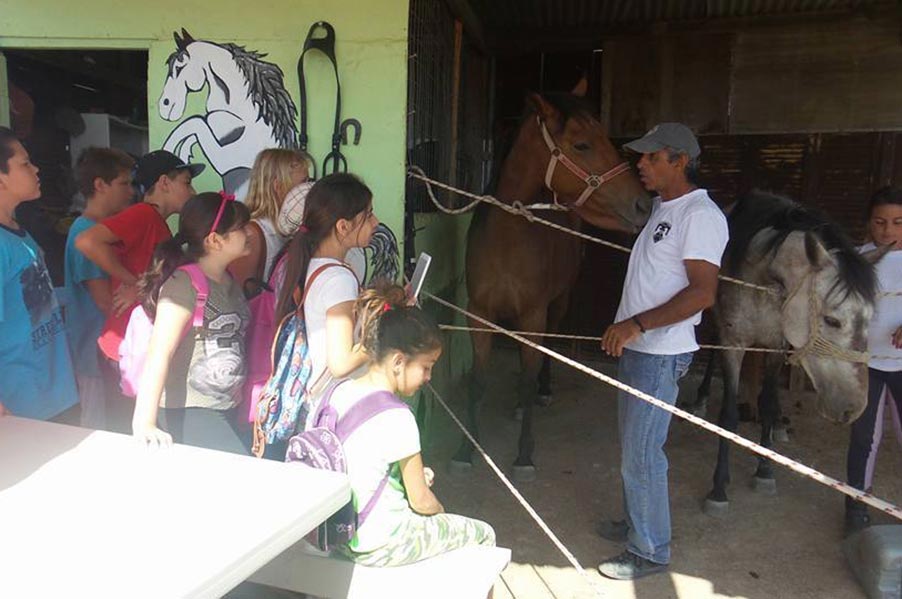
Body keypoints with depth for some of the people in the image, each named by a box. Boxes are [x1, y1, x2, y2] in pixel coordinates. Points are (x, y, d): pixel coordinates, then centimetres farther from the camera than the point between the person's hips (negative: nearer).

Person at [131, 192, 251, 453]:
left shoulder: (229, 280, 8)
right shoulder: (185, 283, -16)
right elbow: (159, 352, -24)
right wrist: (144, 422, -31)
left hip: (225, 409, 8)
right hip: (187, 412, -8)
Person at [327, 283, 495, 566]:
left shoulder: (340, 391, -4)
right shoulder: (396, 418, -27)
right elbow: (422, 502, -15)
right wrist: (439, 509, 6)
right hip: (381, 545, -8)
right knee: (484, 535, 12)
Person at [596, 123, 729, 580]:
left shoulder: (700, 215, -16)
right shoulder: (660, 208, 12)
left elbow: (703, 292, -24)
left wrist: (638, 324, -28)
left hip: (661, 354, -10)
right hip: (635, 348, 10)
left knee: (641, 453, -1)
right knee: (632, 445, 20)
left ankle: (650, 551, 15)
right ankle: (636, 524, 38)